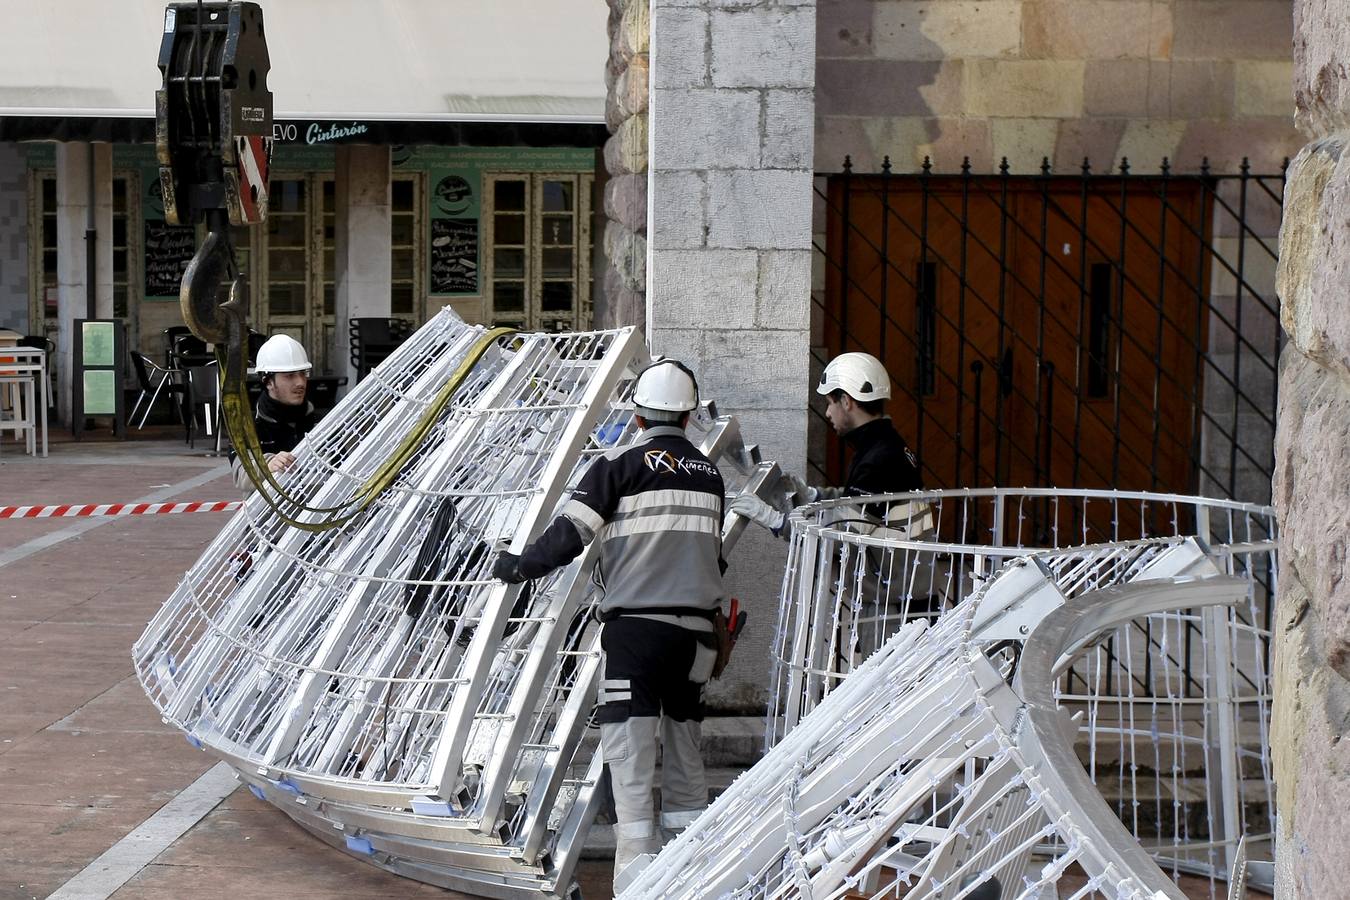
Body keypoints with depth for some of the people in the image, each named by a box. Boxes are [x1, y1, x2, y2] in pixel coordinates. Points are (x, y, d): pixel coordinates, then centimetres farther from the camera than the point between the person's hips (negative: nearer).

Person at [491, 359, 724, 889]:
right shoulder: (709, 472, 13)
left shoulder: (621, 464, -3)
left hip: (635, 622, -5)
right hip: (695, 627, 5)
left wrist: (521, 566, 6)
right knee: (684, 746, 15)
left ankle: (637, 866, -10)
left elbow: (570, 532, -8)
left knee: (629, 746, -4)